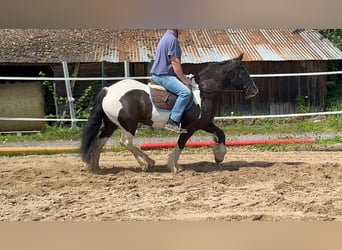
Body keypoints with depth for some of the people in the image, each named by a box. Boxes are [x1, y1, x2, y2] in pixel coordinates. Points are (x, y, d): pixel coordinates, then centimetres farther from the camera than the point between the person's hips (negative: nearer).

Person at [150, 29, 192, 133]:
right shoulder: (172, 39, -14)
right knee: (185, 92, -24)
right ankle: (173, 121, -25)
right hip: (163, 76, -11)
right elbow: (175, 63, -17)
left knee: (183, 89, 20)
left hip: (157, 74, 11)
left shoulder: (167, 37, 19)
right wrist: (184, 80, -10)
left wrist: (183, 78, 20)